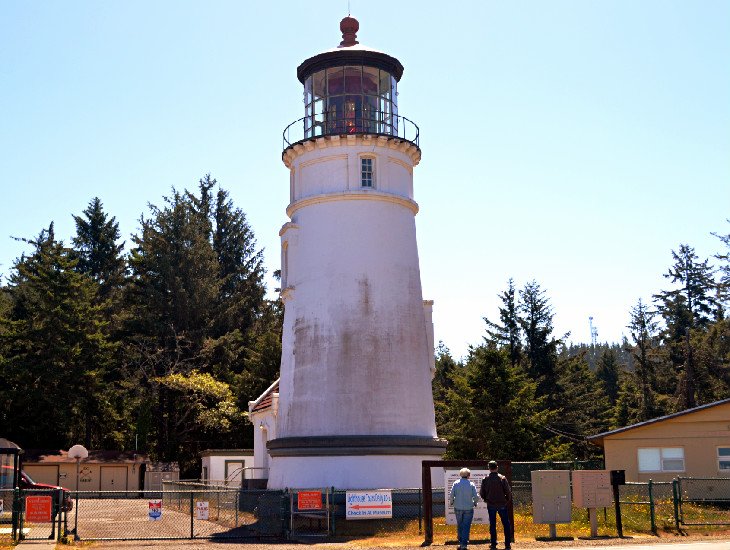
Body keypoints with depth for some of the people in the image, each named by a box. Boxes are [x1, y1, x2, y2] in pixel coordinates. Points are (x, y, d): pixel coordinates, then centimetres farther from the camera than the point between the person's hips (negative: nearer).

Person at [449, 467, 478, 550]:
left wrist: (451, 502, 13)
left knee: (459, 525, 17)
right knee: (466, 526, 3)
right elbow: (475, 496, -9)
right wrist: (475, 503, 11)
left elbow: (451, 495, -6)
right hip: (468, 508, -2)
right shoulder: (471, 484, -5)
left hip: (458, 508, 2)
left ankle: (460, 541, 22)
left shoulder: (456, 483, -3)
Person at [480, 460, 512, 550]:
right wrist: (508, 500, 9)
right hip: (502, 504, -1)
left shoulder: (485, 479, -5)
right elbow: (508, 491, -9)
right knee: (506, 524, 9)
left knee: (492, 525, 12)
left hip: (491, 505, 1)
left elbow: (481, 493, -1)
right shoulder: (502, 478, -10)